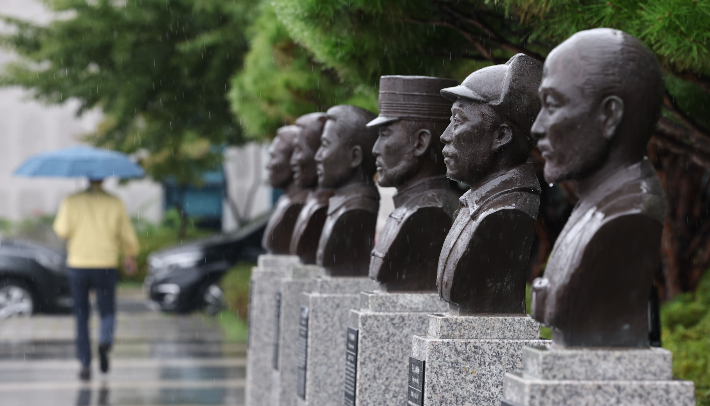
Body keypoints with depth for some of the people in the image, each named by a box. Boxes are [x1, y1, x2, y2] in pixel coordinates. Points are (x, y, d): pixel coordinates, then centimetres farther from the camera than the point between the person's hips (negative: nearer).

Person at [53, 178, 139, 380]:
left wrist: (62, 215, 10)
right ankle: (105, 341, -19)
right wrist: (130, 256, 20)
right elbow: (128, 236, 2)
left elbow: (62, 230, -10)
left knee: (81, 318, 12)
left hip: (78, 267, 0)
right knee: (107, 312, 13)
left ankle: (85, 364, 4)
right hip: (106, 266, 0)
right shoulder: (115, 203, -2)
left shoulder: (71, 201, -3)